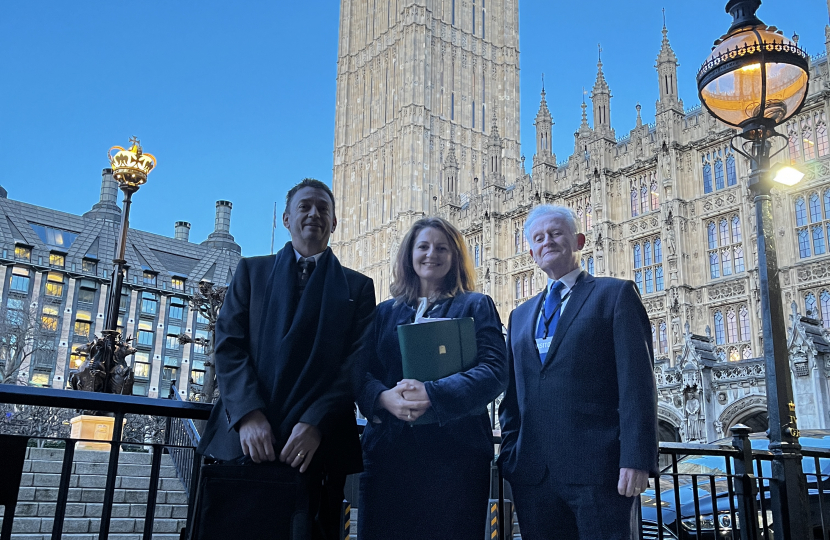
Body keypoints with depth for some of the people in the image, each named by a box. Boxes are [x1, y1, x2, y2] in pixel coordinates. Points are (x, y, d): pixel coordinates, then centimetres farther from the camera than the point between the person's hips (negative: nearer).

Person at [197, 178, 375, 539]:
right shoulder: (252, 271, 15)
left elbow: (357, 362, 0)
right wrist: (248, 414, -12)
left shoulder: (357, 287, 12)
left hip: (318, 446, 0)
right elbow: (229, 344, 3)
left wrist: (315, 424, -14)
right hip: (244, 439, 1)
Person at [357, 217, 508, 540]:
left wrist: (431, 394, -18)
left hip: (455, 449, -2)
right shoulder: (385, 312, 17)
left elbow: (494, 370, -5)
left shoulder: (476, 306, 8)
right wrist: (383, 397, -14)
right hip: (388, 449, 3)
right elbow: (362, 371, 9)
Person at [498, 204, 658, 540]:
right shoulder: (520, 315, 20)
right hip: (532, 473, 5)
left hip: (597, 468, -4)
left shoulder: (615, 294, 4)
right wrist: (508, 456, 9)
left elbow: (637, 383, -5)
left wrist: (636, 459, -13)